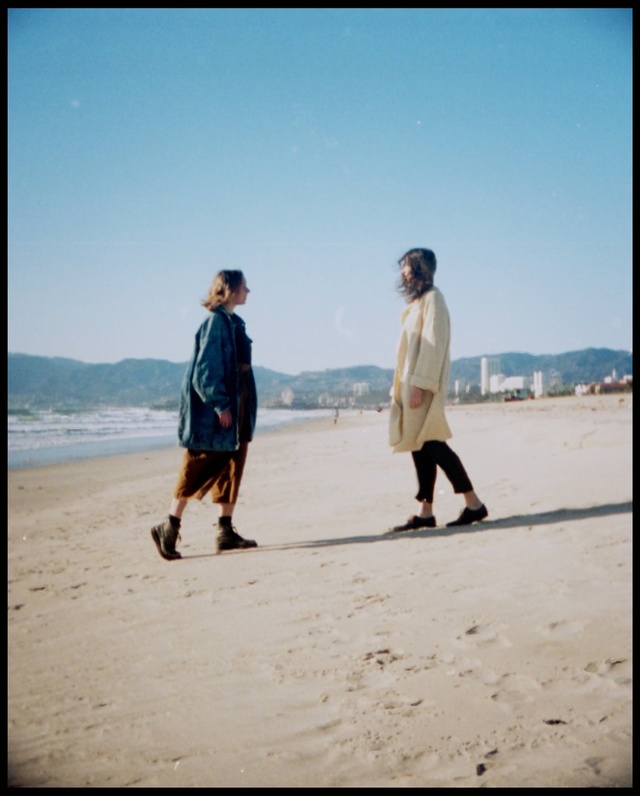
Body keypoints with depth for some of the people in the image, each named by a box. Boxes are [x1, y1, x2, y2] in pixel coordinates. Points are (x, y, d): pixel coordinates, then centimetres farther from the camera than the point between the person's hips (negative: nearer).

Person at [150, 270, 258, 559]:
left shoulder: (235, 323, 14)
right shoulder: (215, 322, -13)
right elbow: (205, 368, -19)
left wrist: (245, 410, 15)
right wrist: (219, 404, -21)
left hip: (236, 406, 10)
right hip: (213, 412, -10)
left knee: (231, 469, 10)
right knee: (199, 469, -5)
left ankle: (226, 531, 15)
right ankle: (168, 528, 3)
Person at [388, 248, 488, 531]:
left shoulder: (432, 298, -8)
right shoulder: (416, 302, 19)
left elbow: (432, 344, -17)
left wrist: (419, 385, -24)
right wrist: (401, 387, 16)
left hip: (424, 386, -9)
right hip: (411, 383, 9)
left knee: (430, 444, -12)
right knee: (420, 446, 6)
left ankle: (473, 503, -7)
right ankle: (425, 512, 7)